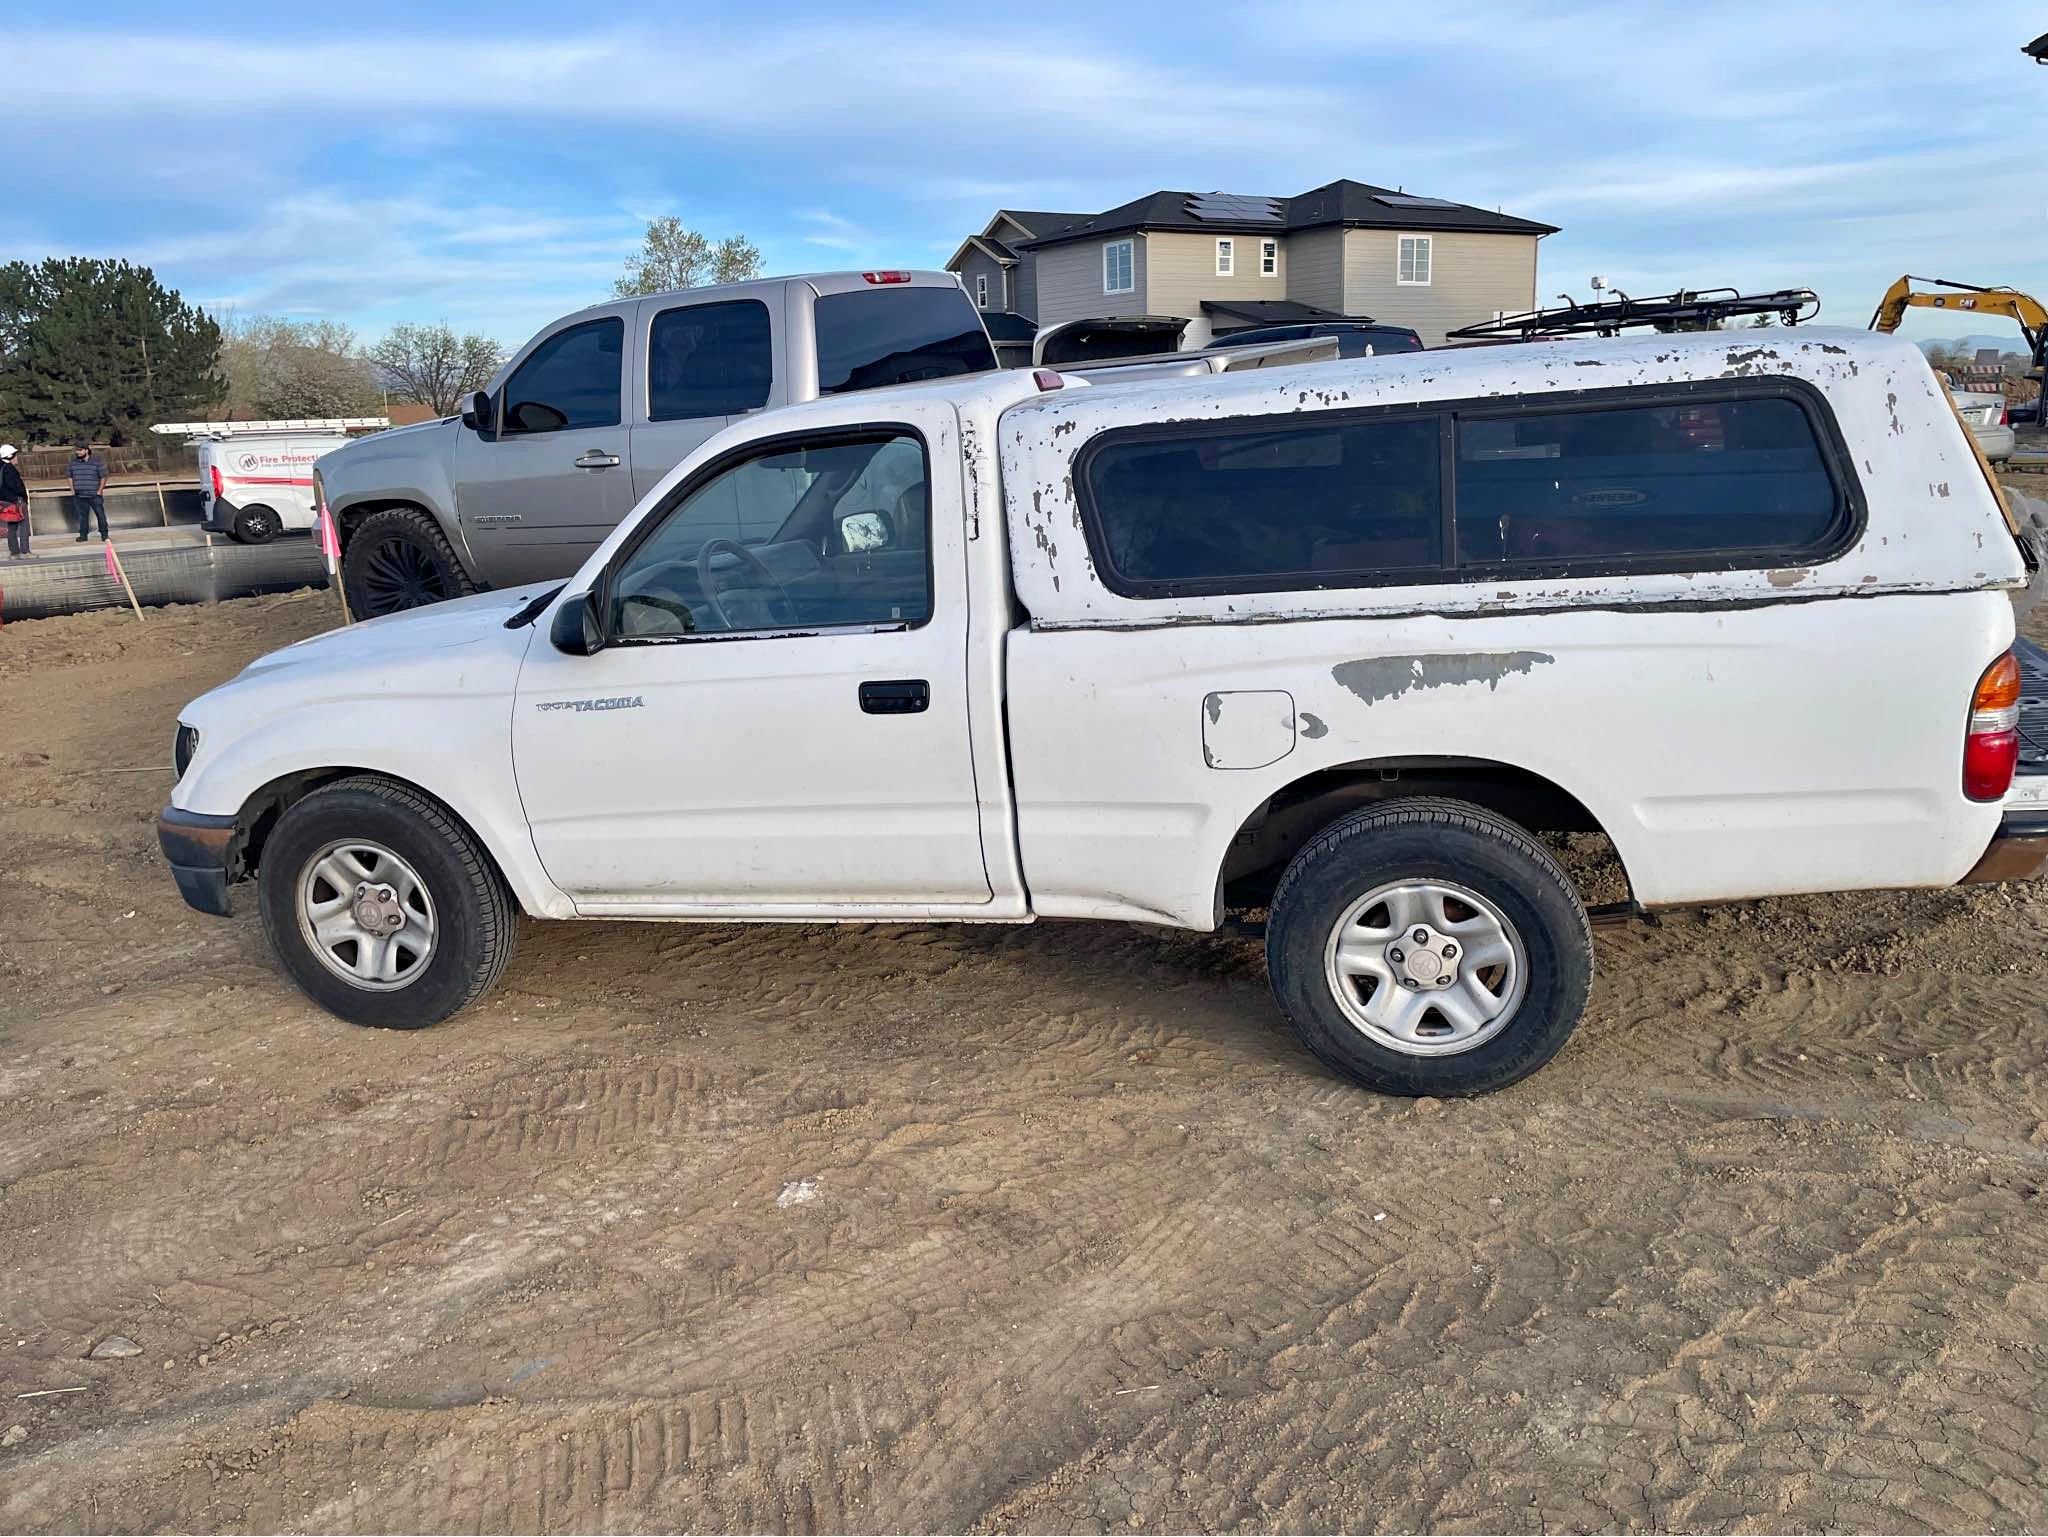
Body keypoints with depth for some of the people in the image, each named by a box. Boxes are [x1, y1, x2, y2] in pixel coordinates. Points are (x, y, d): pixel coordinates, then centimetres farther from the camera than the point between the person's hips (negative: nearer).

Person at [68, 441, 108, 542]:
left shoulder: (97, 461, -6)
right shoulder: (73, 462, 5)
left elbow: (103, 477, -3)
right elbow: (70, 476, 15)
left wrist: (100, 490, -8)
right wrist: (72, 490, 6)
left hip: (95, 495, -3)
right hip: (79, 496, 3)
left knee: (101, 515, -1)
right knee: (82, 516, 8)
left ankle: (104, 535, 8)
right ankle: (83, 536, 14)